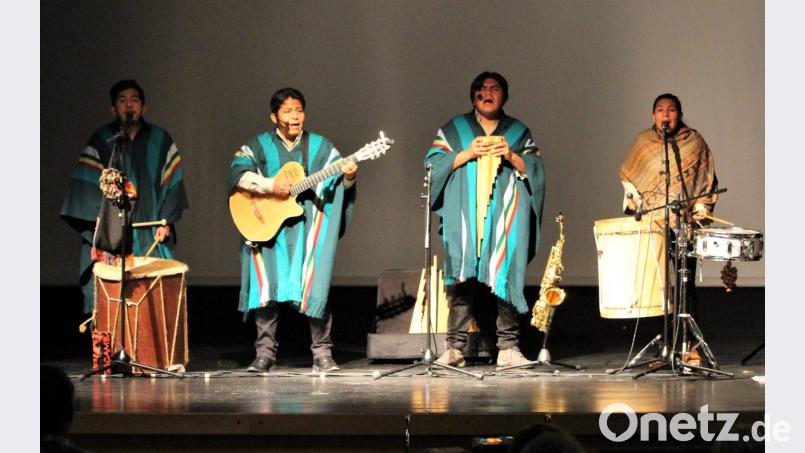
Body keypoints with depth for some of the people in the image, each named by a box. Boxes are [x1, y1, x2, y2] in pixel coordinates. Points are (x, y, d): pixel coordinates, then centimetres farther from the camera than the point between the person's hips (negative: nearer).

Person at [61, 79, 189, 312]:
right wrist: (98, 223, -11)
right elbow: (86, 187, 0)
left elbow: (172, 181, 9)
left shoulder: (160, 141, 8)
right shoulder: (100, 142, 3)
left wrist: (166, 221, 0)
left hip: (151, 233, 1)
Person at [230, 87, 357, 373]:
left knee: (314, 287, -10)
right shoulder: (259, 146, 6)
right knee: (265, 286, -7)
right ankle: (265, 352, 3)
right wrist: (271, 186, -22)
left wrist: (348, 176, -23)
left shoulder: (319, 146, 9)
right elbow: (239, 172, -9)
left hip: (308, 225, 0)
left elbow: (337, 175, -1)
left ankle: (321, 353, -2)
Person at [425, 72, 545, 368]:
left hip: (505, 218, 1)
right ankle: (455, 348, -11)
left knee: (505, 276, -5)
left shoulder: (518, 132, 17)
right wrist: (467, 154, -8)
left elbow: (535, 170, 8)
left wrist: (511, 156, -10)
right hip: (465, 218, -1)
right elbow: (433, 165, 5)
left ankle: (508, 347, -3)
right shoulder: (454, 129, 15)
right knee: (462, 278, -10)